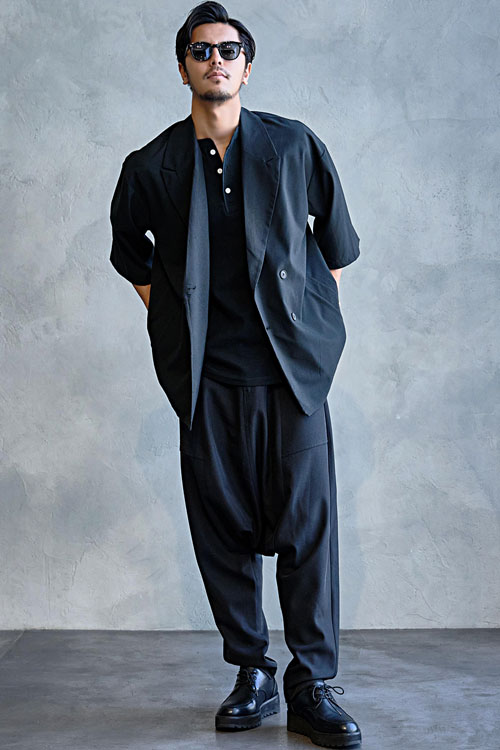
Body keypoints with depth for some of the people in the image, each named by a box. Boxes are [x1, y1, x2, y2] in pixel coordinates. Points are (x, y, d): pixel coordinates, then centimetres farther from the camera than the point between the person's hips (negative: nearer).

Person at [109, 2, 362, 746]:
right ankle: (252, 673, 17)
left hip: (292, 367, -1)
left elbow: (335, 234, 18)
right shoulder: (151, 167, 6)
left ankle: (312, 685, 8)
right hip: (207, 377, 1)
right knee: (224, 528, 3)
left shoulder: (294, 146, 5)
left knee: (307, 523, -3)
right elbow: (129, 248, 24)